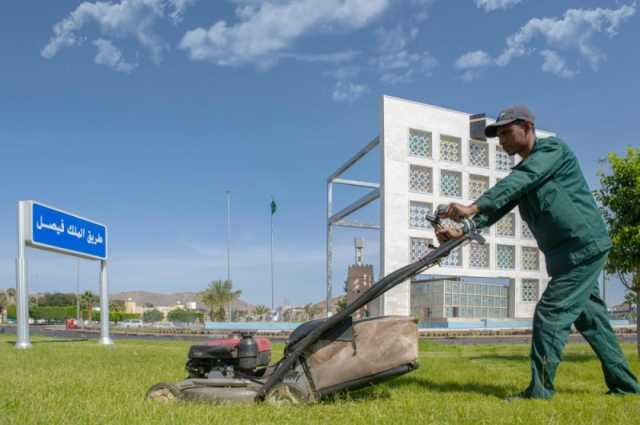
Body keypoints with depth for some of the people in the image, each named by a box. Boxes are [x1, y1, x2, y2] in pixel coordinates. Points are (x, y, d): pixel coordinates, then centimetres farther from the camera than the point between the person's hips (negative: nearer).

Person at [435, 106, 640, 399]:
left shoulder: (552, 148, -8)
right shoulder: (522, 172, 16)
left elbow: (517, 183, -25)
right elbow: (498, 207, 4)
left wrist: (472, 207, -33)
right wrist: (463, 229, -12)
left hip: (583, 246, -9)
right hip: (568, 253, 9)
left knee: (550, 314, -11)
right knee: (590, 319, 14)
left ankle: (539, 391, -5)